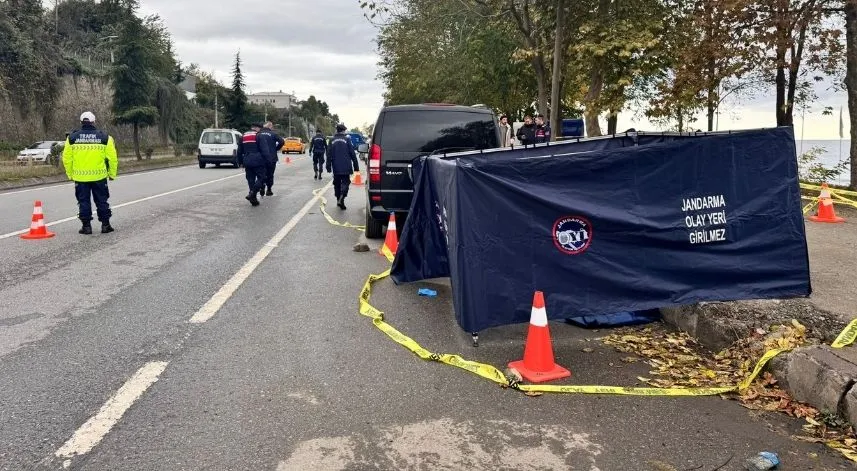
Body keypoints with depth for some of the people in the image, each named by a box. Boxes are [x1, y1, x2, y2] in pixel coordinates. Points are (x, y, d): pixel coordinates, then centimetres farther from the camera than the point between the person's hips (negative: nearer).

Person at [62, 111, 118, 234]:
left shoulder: (72, 137, 0)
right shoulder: (104, 137, -2)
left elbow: (66, 159, 3)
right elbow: (112, 158, -2)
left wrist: (70, 174, 13)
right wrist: (112, 174, 7)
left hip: (80, 177, 0)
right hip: (99, 176, 0)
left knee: (84, 202, 8)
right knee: (102, 201, 9)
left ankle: (86, 226, 10)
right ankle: (105, 225, 12)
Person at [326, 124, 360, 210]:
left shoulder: (332, 141, 5)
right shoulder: (347, 139, -5)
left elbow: (329, 155, 6)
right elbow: (352, 154, -4)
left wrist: (329, 167, 12)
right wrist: (356, 166, 2)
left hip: (336, 168, 3)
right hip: (345, 167, -3)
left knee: (337, 183, 14)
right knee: (345, 182, -1)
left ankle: (338, 200, 19)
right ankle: (341, 198, -22)